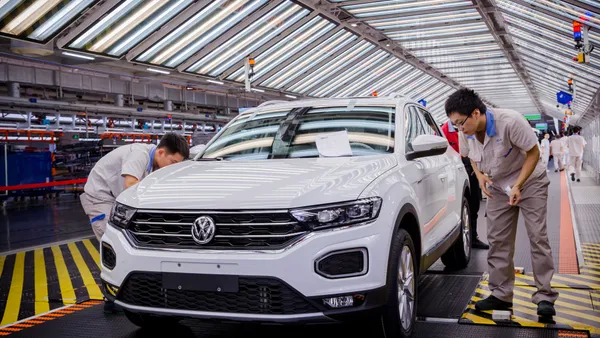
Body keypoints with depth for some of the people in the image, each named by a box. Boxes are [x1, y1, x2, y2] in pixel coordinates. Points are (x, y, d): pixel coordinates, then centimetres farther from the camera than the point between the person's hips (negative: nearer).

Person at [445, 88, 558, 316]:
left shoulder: (510, 121, -31)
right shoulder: (465, 133, -16)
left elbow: (533, 153, -20)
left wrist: (518, 185, -27)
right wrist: (479, 175, -14)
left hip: (530, 182, -5)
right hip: (498, 187, 5)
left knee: (538, 237, -8)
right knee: (497, 241, 2)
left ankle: (545, 296, -1)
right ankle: (501, 295, 10)